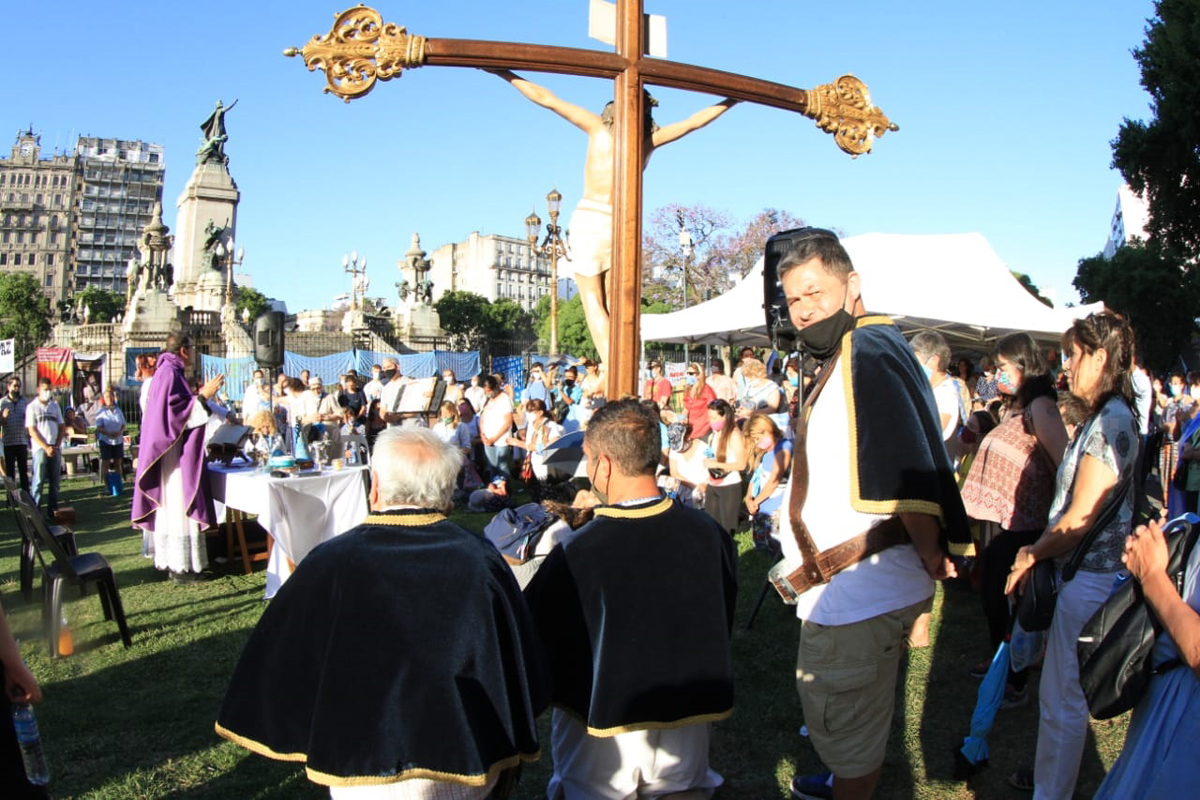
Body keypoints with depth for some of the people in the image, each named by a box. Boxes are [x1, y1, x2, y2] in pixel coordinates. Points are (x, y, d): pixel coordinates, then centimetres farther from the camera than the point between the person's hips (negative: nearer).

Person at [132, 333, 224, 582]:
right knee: (179, 505, -8)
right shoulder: (170, 373, -15)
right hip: (175, 452, -11)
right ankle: (181, 566, -4)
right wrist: (202, 397, -22)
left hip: (175, 449, 11)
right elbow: (173, 410, -23)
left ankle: (171, 561, 19)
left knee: (171, 505, 13)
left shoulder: (170, 372, 16)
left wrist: (201, 395, 24)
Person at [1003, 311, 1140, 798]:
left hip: (1086, 576, -10)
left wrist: (1031, 557, -9)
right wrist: (1038, 551, 8)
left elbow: (1081, 518, -22)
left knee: (1063, 695, 3)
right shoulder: (1105, 417, 12)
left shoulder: (1111, 421, -20)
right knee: (1059, 688, 22)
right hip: (1074, 569, 10)